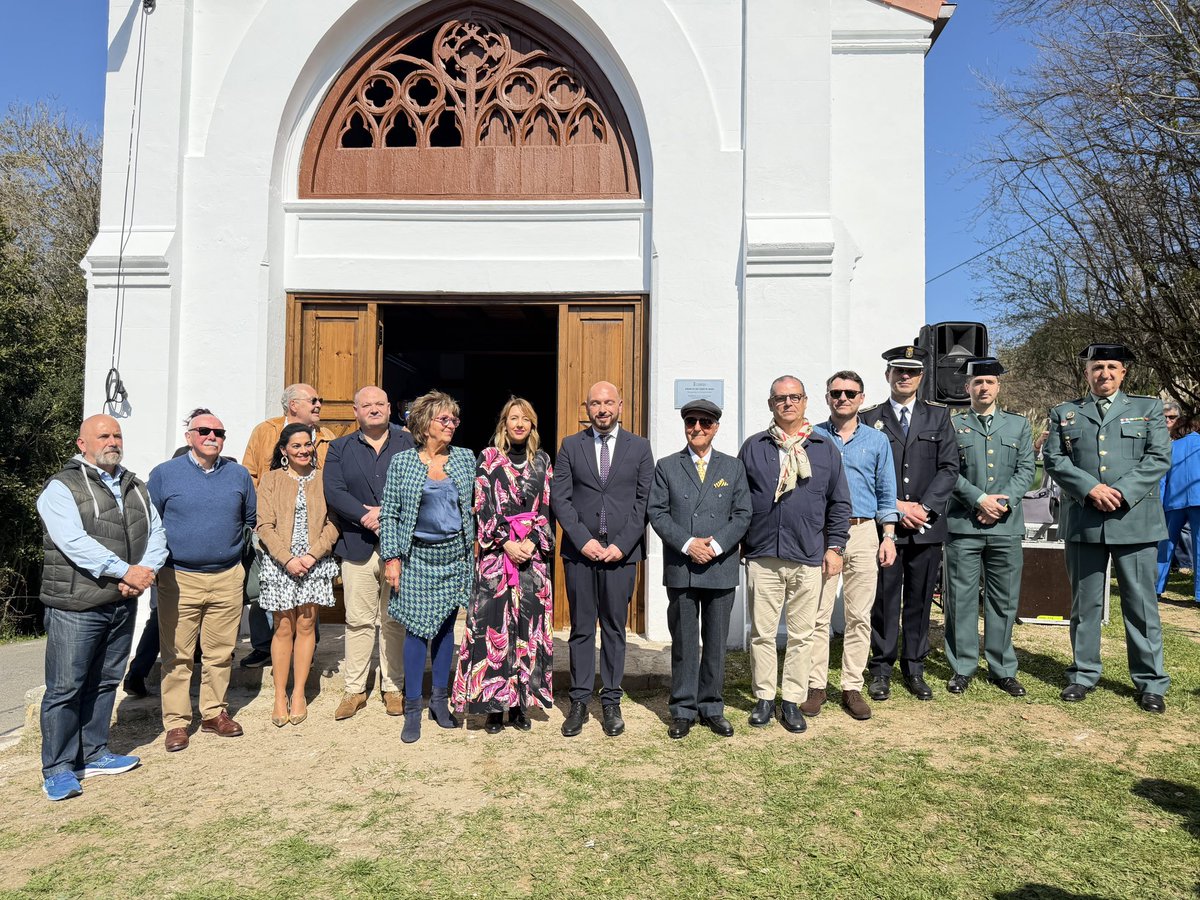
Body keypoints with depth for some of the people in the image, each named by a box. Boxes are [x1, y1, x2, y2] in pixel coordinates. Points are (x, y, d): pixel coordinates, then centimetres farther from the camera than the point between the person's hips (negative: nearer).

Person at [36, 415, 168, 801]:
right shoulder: (62, 488, -6)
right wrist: (126, 570, -21)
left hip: (124, 603, 6)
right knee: (65, 688, 1)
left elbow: (156, 533, 7)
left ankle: (94, 754, 28)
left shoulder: (134, 487, 14)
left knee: (105, 683, 15)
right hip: (75, 606, -6)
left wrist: (146, 571, -11)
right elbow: (74, 542, -18)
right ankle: (58, 769, 13)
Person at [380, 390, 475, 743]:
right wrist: (391, 558, -8)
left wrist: (473, 548, 6)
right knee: (416, 627, -3)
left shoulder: (465, 458, 4)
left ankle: (440, 700, 23)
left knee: (446, 626, 9)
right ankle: (412, 709, 9)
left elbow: (475, 505, 9)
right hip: (417, 557, -2)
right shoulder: (401, 462, -1)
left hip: (455, 555, 2)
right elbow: (389, 514, -2)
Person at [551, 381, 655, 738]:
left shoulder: (639, 447, 6)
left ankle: (611, 702, 18)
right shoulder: (570, 446, 7)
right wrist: (584, 540, -9)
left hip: (621, 551, 0)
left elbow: (645, 500, 2)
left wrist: (621, 544, -8)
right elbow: (559, 497, 1)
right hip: (579, 550, 0)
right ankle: (579, 701, 16)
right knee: (581, 628, 7)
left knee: (615, 628, 7)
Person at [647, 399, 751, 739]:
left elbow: (742, 515, 3)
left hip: (721, 568, 1)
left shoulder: (733, 467, 9)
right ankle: (683, 710, 16)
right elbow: (657, 513, -1)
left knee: (716, 641, 9)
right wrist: (687, 544, -13)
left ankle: (712, 708, 21)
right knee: (683, 642, 6)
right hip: (680, 569, -1)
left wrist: (716, 546, -11)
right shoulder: (666, 467, 6)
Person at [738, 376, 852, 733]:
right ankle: (764, 698, 19)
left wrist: (835, 546, 2)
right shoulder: (753, 447, 7)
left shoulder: (825, 448, 8)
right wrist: (737, 542, 4)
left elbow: (839, 503, 9)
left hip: (809, 557, 0)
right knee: (762, 632, 6)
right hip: (762, 556, 0)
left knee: (801, 634, 6)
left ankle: (792, 700, 18)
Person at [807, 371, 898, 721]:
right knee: (818, 614, -1)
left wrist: (888, 536, 2)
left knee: (860, 616, 4)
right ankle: (817, 685, 8)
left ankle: (852, 688, 13)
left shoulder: (877, 440, 10)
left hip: (863, 533, 1)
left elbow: (886, 493, 11)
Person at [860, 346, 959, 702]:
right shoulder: (869, 419, 6)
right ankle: (881, 669, 14)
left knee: (919, 600, 8)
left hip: (927, 525, 2)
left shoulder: (938, 417, 10)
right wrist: (896, 506, -10)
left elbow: (949, 468, 2)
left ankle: (914, 668, 20)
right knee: (884, 599, 3)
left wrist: (924, 506, -10)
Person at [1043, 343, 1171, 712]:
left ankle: (1150, 682, 15)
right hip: (1083, 522, 1)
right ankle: (1083, 675, 19)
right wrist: (1090, 489, -13)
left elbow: (1159, 458, 0)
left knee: (1141, 603, 4)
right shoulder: (1064, 413, 12)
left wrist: (1121, 493, -13)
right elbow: (1054, 459, 2)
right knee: (1084, 602, 9)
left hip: (1135, 520, -1)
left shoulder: (1148, 408, 10)